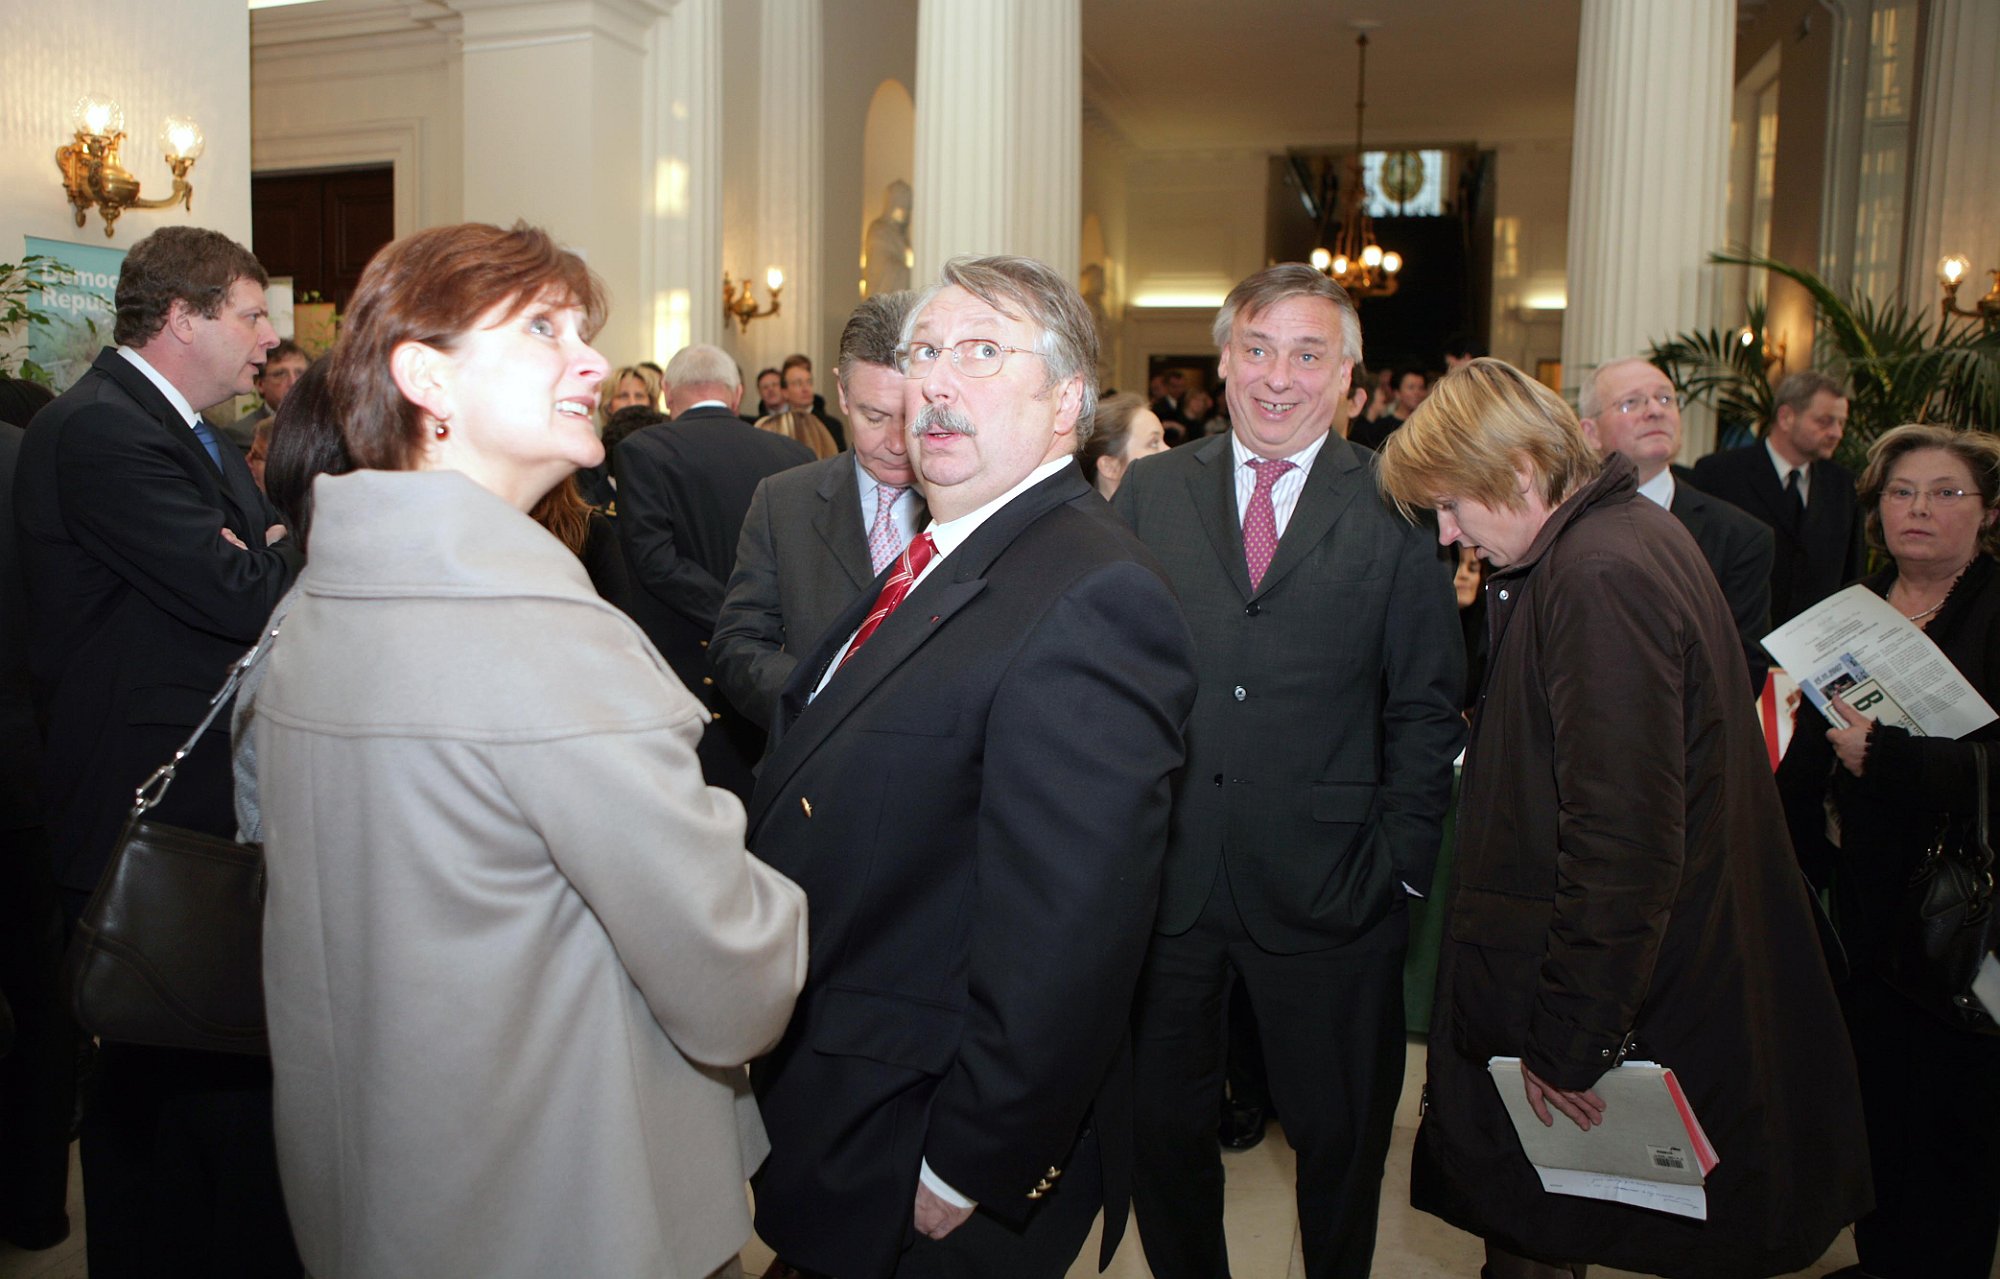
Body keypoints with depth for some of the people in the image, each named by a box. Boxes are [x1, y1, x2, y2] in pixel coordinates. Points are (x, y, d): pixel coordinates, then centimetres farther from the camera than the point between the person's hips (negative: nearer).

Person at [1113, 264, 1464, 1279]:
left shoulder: (1396, 508, 0)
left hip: (1327, 890, -1)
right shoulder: (1148, 492, 5)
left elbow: (1426, 709, 1)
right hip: (1161, 878, 2)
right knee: (1162, 1126, 16)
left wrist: (1400, 863, -6)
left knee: (1340, 1138, 15)